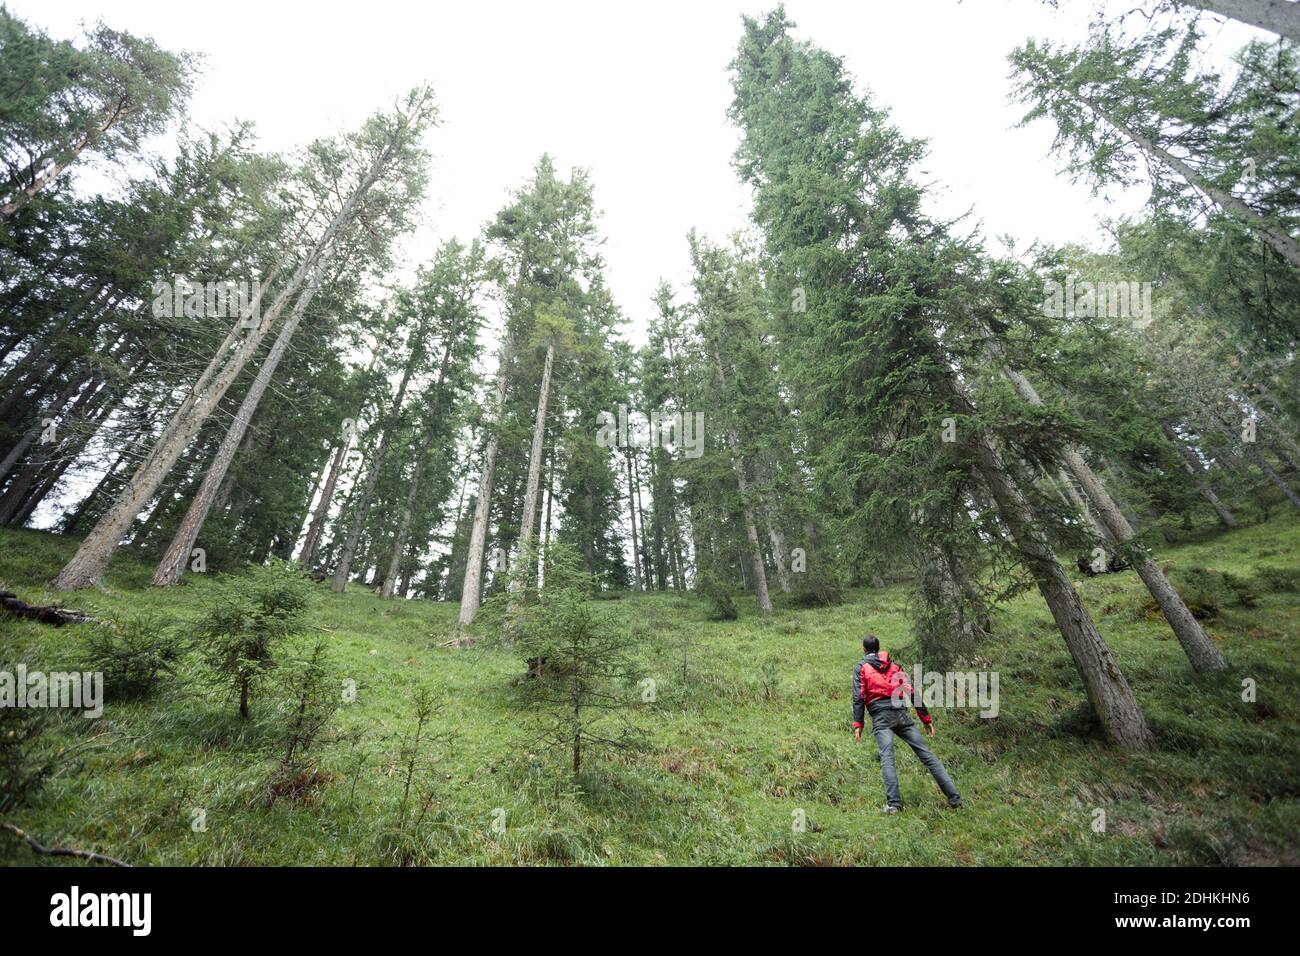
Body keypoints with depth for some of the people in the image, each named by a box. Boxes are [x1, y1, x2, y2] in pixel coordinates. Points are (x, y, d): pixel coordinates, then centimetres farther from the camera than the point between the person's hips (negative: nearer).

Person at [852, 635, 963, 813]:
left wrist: (858, 724, -3)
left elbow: (859, 697, -2)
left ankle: (893, 803, -20)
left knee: (887, 758, -10)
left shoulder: (861, 667, 8)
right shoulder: (893, 665, 19)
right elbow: (912, 692, 12)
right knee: (926, 754, 8)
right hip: (901, 714, 4)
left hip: (881, 717, -4)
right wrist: (926, 718, 15)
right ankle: (954, 797, 9)